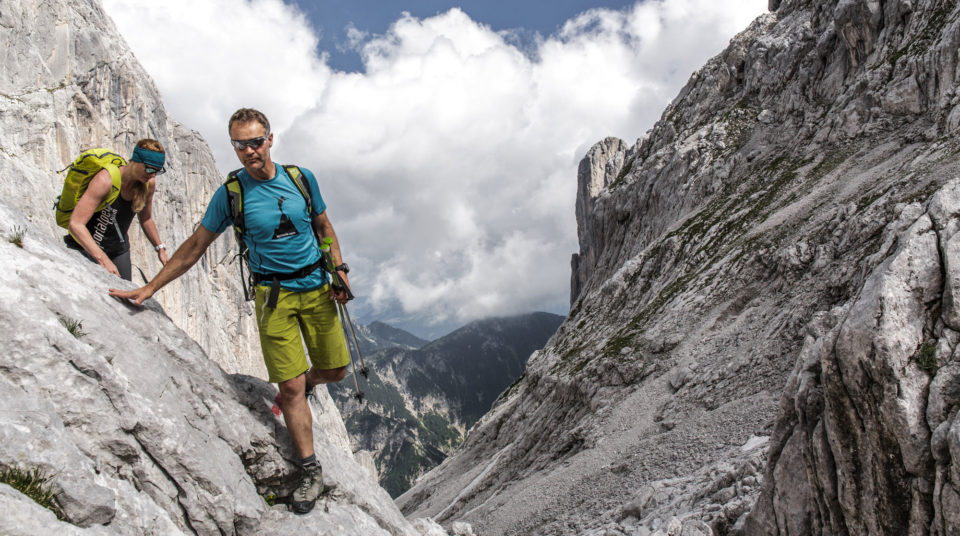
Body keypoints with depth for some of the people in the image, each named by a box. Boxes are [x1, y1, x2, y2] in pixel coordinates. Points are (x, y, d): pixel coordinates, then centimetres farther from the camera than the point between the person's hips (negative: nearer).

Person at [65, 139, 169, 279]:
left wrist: (160, 248, 10)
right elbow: (75, 224, -31)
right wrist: (103, 260, -38)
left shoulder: (149, 184, -7)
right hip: (87, 249, -6)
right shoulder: (105, 180, -27)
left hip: (120, 249, 6)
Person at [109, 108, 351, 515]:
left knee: (334, 370, 9)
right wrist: (149, 289, -1)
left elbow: (323, 225, 13)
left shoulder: (301, 177, 0)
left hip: (317, 287, 3)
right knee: (291, 385, -6)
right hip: (274, 295, -3)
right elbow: (195, 246, 0)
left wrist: (339, 269, 2)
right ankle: (310, 469, 9)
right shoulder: (230, 194, -6)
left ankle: (299, 391, 43)